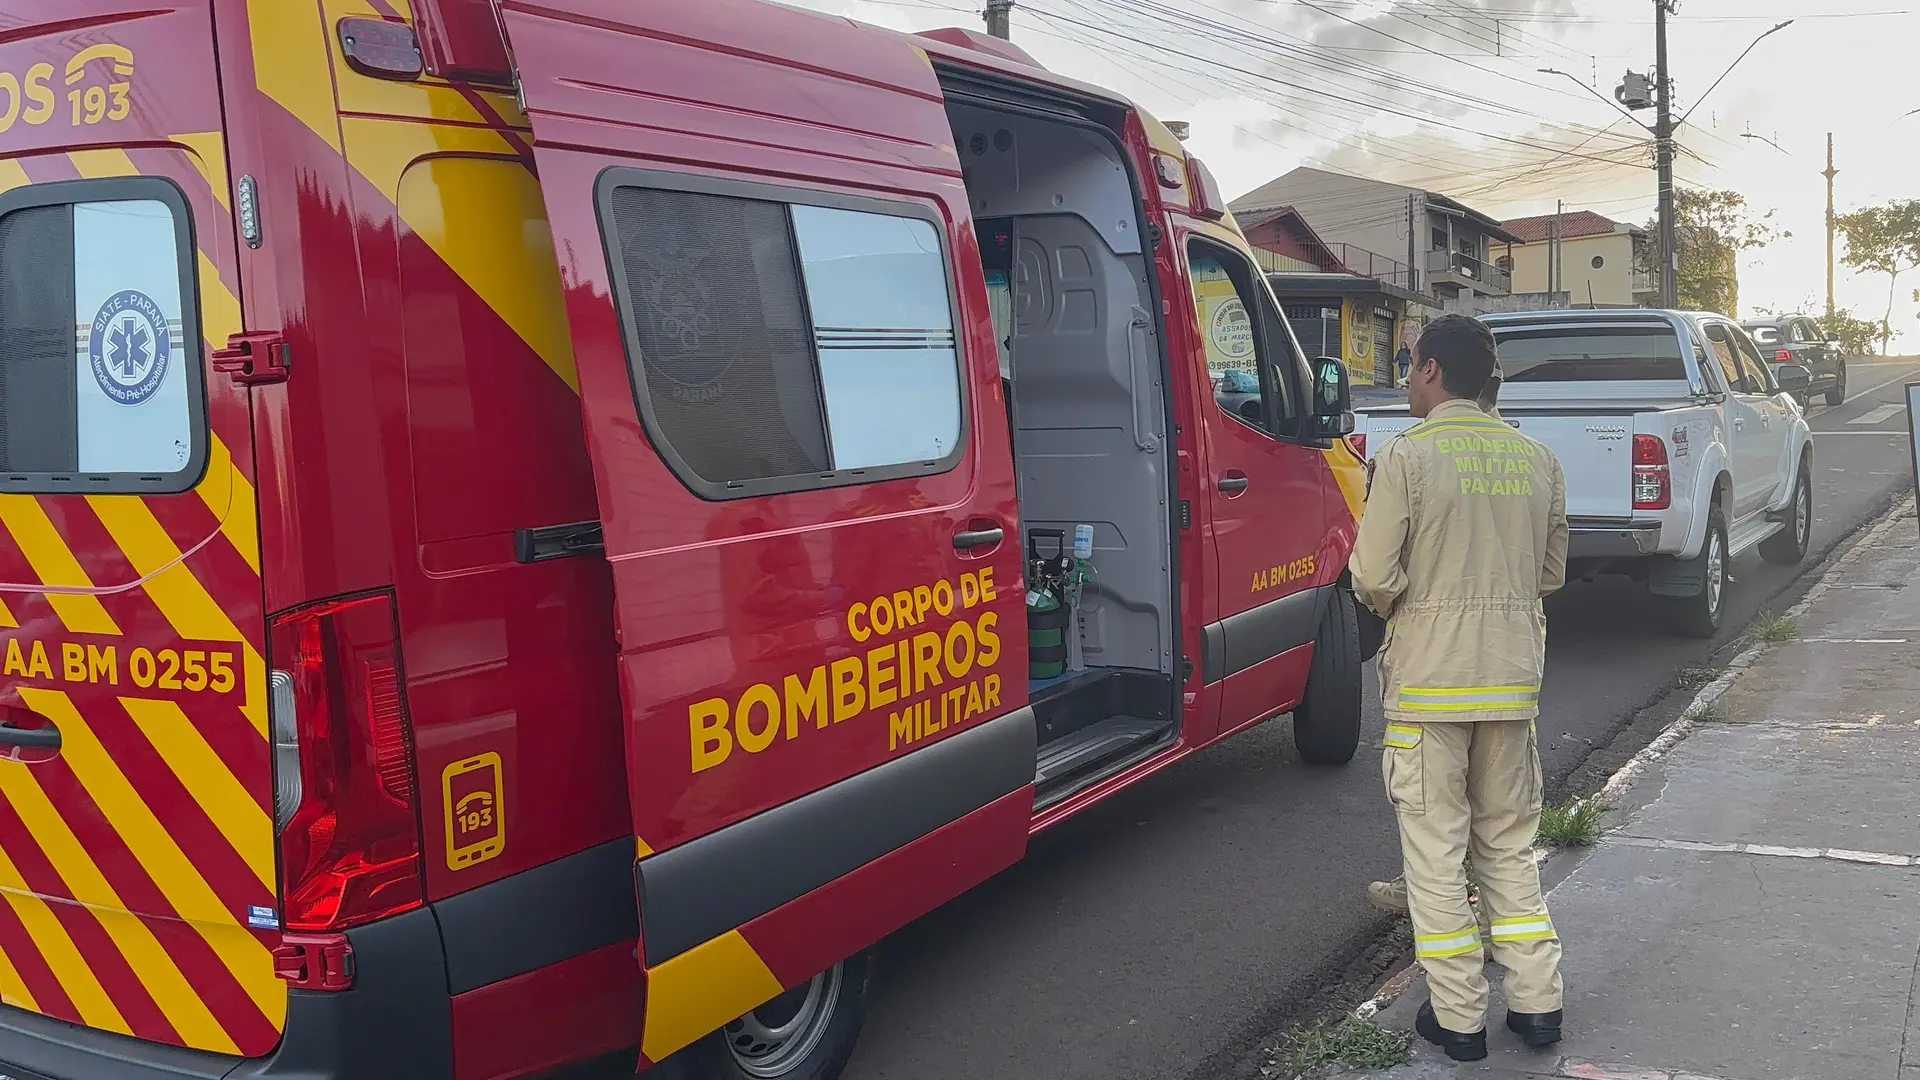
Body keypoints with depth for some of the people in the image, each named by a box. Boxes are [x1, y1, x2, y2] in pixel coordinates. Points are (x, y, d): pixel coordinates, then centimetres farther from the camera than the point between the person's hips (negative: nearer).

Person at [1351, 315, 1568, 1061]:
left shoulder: (1406, 456, -12)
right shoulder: (1535, 459, 5)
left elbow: (1374, 579, -13)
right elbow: (1552, 573, 12)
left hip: (1429, 679, -5)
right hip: (1512, 678, 5)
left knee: (1436, 851, 5)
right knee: (1510, 844, 17)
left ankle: (1459, 1018, 11)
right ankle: (1535, 1003, 20)